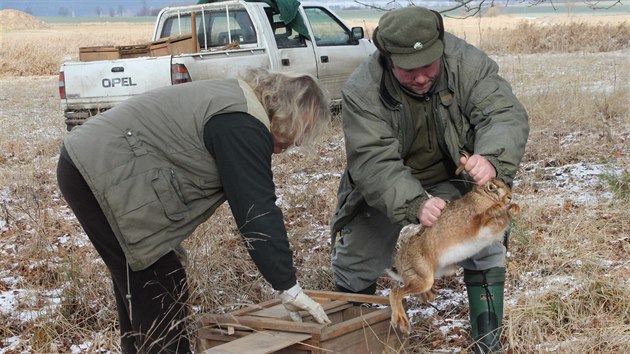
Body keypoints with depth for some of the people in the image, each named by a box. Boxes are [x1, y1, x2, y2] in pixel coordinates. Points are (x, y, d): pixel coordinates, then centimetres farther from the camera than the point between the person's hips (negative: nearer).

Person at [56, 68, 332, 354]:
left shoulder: (237, 99, 15)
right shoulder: (242, 127, -18)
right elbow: (258, 211, -19)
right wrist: (288, 287, -13)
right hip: (102, 176, -11)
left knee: (137, 284, 20)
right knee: (159, 293, -6)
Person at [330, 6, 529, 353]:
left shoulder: (467, 63, -25)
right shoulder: (362, 90, -27)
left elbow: (505, 114, -31)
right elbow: (372, 162, -34)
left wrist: (491, 158, -54)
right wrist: (414, 204, -51)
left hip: (454, 179, 0)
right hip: (384, 187, 0)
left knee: (485, 253, -17)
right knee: (356, 264, 9)